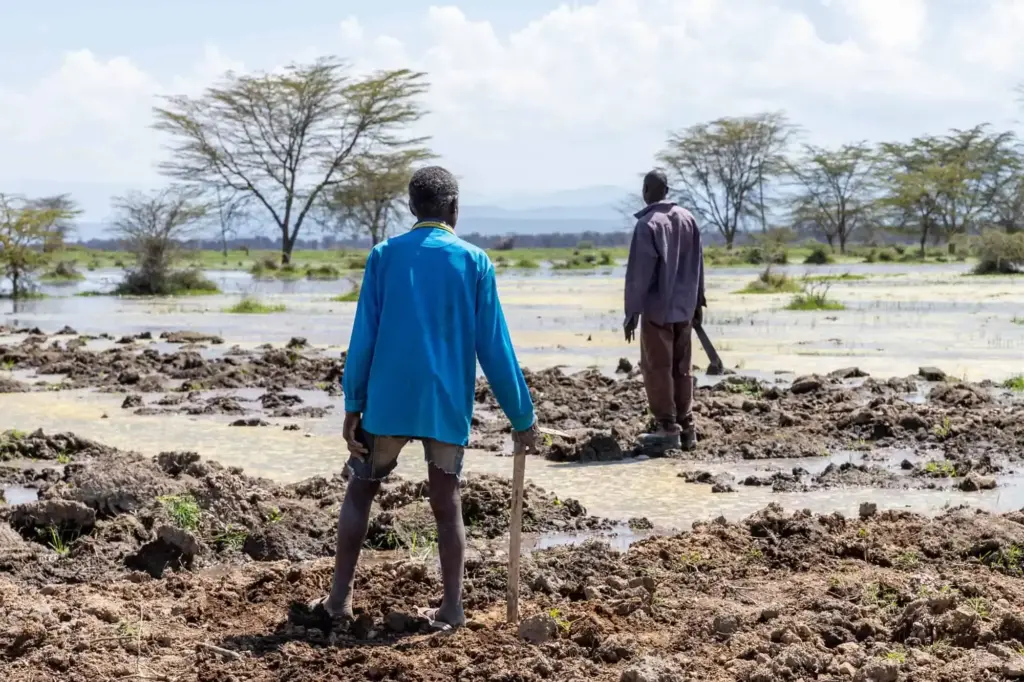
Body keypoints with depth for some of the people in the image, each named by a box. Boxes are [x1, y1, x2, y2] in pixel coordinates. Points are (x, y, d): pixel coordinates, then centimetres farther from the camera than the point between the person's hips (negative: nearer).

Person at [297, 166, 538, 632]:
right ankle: (452, 607, 8)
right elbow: (495, 348, 0)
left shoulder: (384, 257, 2)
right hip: (447, 406, 0)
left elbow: (364, 336, -2)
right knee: (446, 503, 9)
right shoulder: (474, 262, 1)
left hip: (388, 402, 0)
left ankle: (339, 599, 12)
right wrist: (521, 418, 4)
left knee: (360, 492, 13)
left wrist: (352, 405, 3)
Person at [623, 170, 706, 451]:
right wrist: (697, 302, 18)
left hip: (657, 309, -6)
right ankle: (686, 428, 13)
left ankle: (668, 428, 1)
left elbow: (639, 273, -14)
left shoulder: (648, 224, -13)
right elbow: (696, 265, 11)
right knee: (682, 369, 11)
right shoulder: (687, 219, 5)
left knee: (657, 369, 1)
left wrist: (632, 312, -9)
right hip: (683, 308, 6)